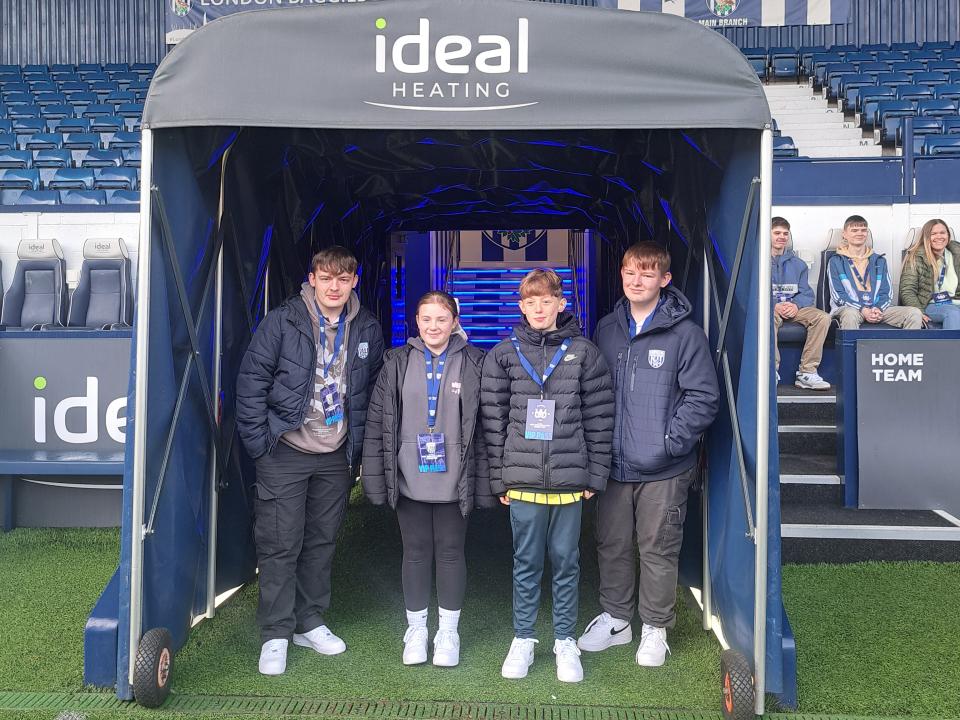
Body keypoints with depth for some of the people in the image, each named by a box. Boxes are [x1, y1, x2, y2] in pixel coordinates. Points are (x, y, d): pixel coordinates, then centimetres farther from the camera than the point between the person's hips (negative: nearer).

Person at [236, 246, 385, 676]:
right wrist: (258, 442, -10)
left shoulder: (367, 330, 4)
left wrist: (358, 445, 7)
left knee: (322, 543, 13)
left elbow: (372, 391, 12)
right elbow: (252, 381, -7)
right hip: (285, 451, -3)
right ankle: (275, 635, 13)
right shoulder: (281, 321, -7)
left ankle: (309, 623, 28)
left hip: (336, 455, 4)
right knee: (280, 545, 1)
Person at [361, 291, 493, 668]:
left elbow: (485, 425, -3)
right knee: (415, 553, 12)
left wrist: (484, 481, -6)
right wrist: (375, 477, -2)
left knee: (451, 553, 10)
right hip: (409, 479, 1)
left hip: (453, 481, -1)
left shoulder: (473, 363, -2)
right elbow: (377, 420, 2)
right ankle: (416, 630, 29)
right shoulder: (397, 362, 2)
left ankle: (448, 632, 26)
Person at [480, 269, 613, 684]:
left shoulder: (583, 352, 3)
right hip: (522, 478, 0)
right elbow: (494, 419, 3)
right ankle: (523, 639, 25)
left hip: (569, 479, 0)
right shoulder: (504, 354, 4)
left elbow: (599, 417, 3)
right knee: (526, 562, 10)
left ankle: (565, 641, 24)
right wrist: (499, 477, 0)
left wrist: (595, 474, 0)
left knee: (566, 562, 10)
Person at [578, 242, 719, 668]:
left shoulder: (684, 333, -6)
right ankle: (615, 619, 33)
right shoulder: (607, 330, 8)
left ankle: (655, 629, 25)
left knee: (658, 550, 7)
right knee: (611, 545, 14)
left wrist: (670, 442, -14)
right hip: (613, 464, 4)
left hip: (663, 471, -4)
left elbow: (703, 397, -7)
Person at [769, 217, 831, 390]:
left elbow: (806, 294, 11)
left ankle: (807, 373, -25)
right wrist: (775, 305, -18)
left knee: (823, 317, -23)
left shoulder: (798, 264, 21)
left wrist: (796, 305, -13)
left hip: (794, 307, 4)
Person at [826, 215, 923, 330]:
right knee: (850, 314, -41)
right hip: (849, 308, -4)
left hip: (879, 309, 4)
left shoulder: (879, 260, 20)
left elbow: (886, 292, 13)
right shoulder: (836, 262, 8)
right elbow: (837, 295, -2)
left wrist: (878, 309, -10)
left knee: (915, 314, -19)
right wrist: (863, 310, -16)